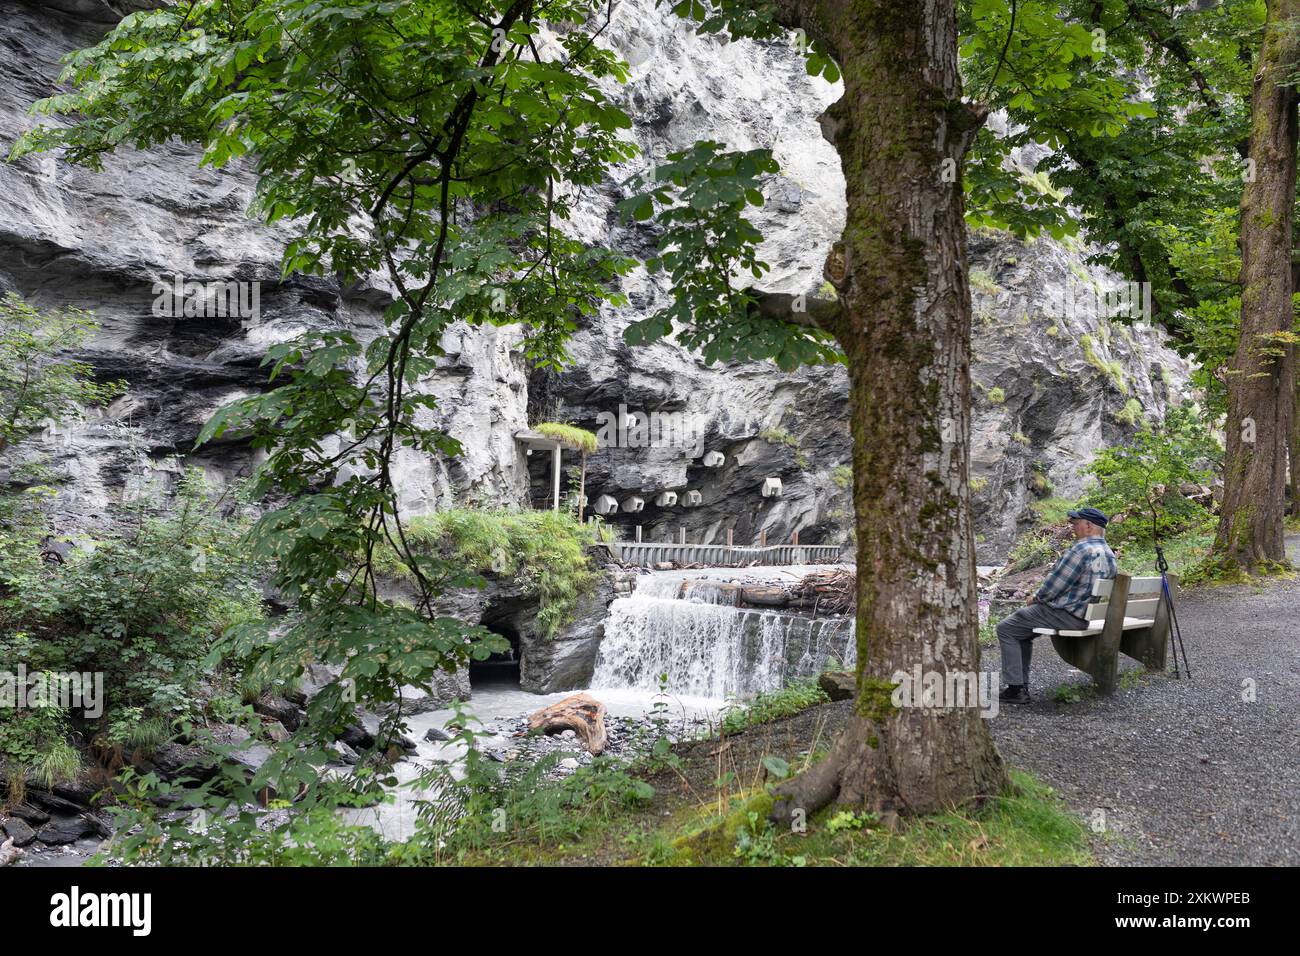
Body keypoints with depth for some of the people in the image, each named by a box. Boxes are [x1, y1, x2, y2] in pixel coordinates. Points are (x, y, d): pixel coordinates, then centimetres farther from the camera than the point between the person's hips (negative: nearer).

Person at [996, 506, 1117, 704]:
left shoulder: (1081, 549, -21)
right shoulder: (1109, 553, 9)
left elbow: (1055, 585, -18)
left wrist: (1036, 598, -1)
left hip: (1065, 615, -10)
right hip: (1084, 615, 10)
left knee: (1006, 629, -1)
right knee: (1022, 632, 24)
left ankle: (1016, 689, -4)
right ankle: (1021, 686, 21)